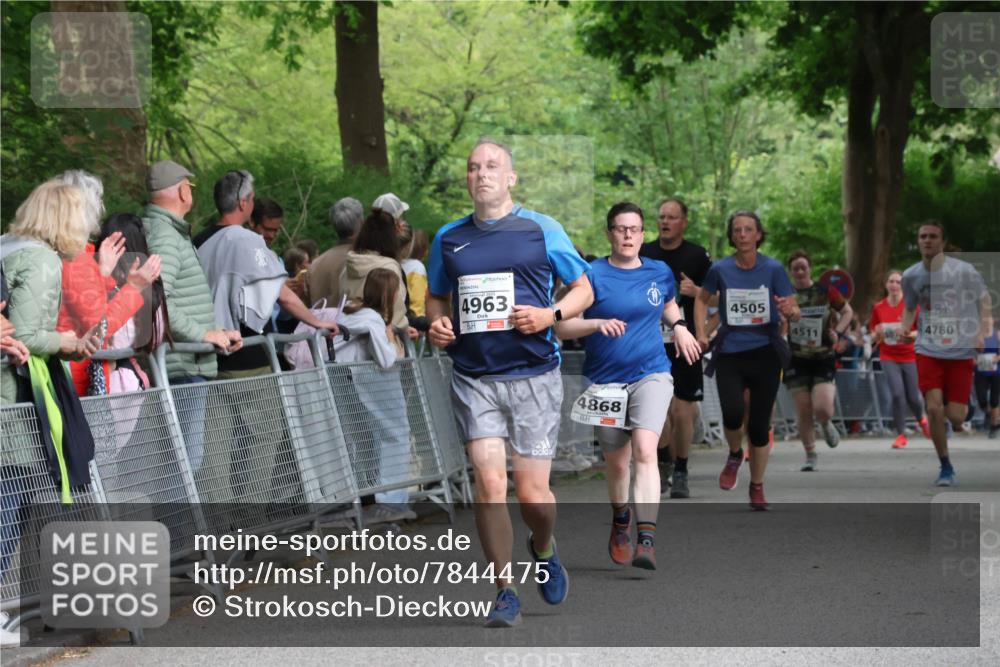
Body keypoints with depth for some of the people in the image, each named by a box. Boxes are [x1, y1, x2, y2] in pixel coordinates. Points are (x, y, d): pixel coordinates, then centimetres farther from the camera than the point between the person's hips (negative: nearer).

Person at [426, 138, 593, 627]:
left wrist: (550, 315, -11)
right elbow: (436, 297, 24)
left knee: (532, 492, -2)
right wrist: (436, 324, 1)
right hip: (474, 379, 2)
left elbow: (583, 290, 8)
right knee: (489, 481, -10)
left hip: (533, 374, -2)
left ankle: (544, 549, 32)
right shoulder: (449, 238, 10)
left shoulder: (541, 230, 2)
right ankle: (505, 591, 1)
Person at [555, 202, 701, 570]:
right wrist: (598, 323, -26)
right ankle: (620, 520, 42)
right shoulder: (592, 274, -6)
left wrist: (679, 326, 8)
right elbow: (563, 326, -10)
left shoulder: (660, 273, 5)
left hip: (651, 375, 0)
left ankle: (646, 540, -28)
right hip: (605, 381, 0)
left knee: (645, 451, -21)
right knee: (617, 463, 11)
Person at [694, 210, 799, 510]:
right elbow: (702, 299, 18)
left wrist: (790, 311, -26)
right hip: (729, 353, 0)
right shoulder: (720, 269, 0)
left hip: (765, 353, 0)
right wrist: (701, 333, 5)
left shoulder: (773, 269, -3)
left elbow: (795, 313, -3)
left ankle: (757, 487, 21)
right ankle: (734, 456, 13)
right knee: (732, 414, -21)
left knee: (759, 425, 1)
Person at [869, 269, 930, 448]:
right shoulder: (878, 308, 2)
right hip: (888, 357, 1)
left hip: (910, 356, -1)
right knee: (897, 394, -14)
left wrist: (910, 335, -23)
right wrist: (877, 335, -14)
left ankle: (921, 418, 39)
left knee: (913, 397, 3)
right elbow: (874, 335, 10)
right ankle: (901, 434, -1)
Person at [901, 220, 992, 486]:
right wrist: (904, 330, -1)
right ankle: (946, 468, 3)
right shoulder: (911, 276, 1)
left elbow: (984, 302, 3)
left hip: (960, 352, -2)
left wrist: (982, 333, -11)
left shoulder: (963, 271, -8)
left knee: (955, 416, -5)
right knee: (933, 409, -13)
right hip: (928, 351, 2)